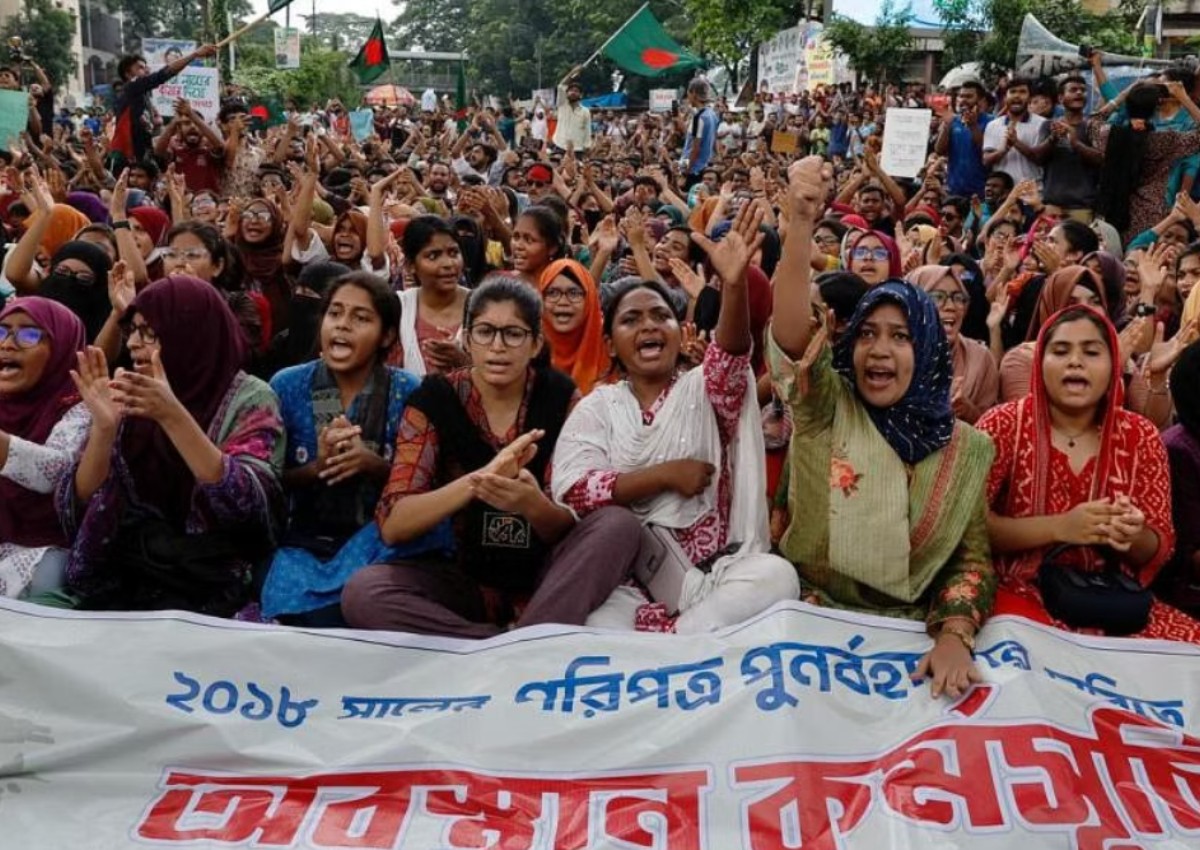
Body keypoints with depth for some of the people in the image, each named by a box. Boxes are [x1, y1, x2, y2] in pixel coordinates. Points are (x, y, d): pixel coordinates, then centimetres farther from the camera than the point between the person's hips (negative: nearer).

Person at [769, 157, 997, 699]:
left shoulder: (964, 448, 4)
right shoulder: (825, 409, -2)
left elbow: (972, 558, 4)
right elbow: (790, 334, -21)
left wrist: (954, 635, -16)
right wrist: (801, 223, -34)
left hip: (912, 628, 2)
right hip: (812, 614, -1)